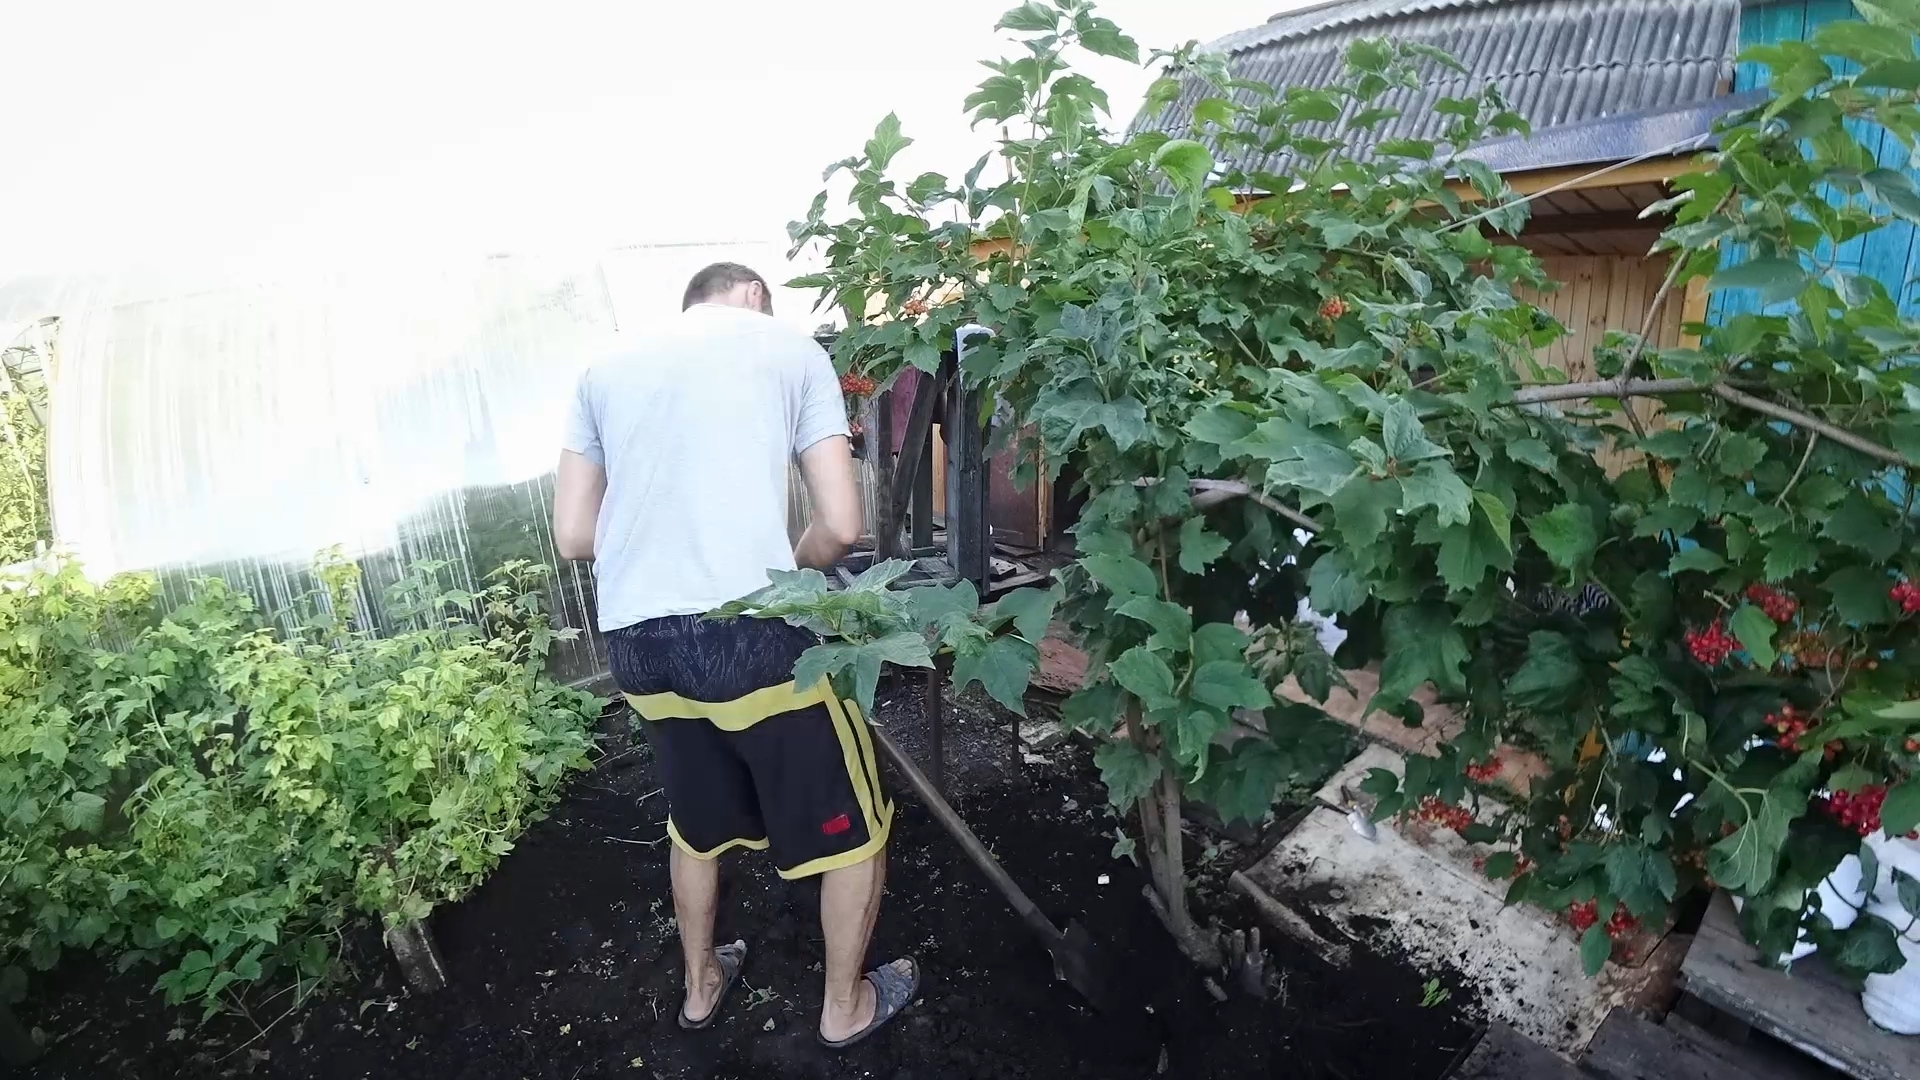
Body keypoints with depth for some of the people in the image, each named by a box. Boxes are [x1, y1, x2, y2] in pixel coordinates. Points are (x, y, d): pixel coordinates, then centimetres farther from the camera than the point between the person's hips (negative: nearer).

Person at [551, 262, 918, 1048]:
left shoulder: (607, 368, 18)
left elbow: (573, 534, 13)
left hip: (635, 640, 6)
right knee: (851, 828, 18)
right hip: (750, 633, -5)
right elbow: (841, 525, -1)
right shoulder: (789, 347, 7)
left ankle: (701, 985, 49)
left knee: (696, 825, 29)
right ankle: (846, 1005, 36)